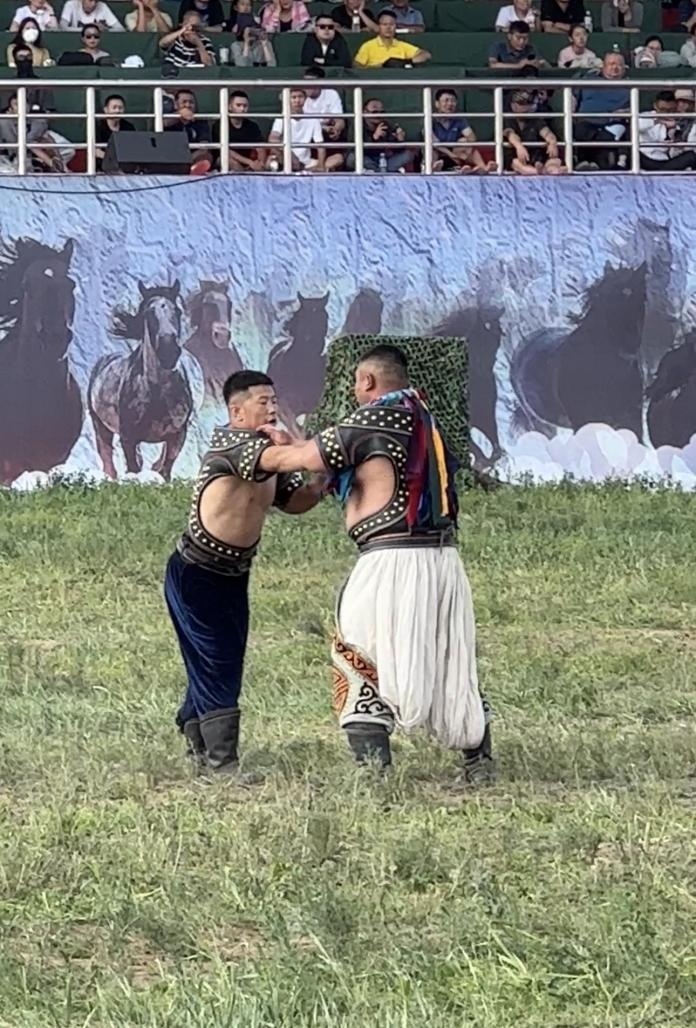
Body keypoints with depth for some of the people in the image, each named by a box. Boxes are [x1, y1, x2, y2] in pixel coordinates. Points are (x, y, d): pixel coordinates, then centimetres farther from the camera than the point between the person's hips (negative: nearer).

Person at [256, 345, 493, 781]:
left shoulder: (369, 425, -7)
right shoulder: (424, 421, 16)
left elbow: (293, 460, 0)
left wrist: (259, 455, 20)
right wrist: (291, 444, 29)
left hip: (393, 561, -7)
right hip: (443, 560, 7)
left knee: (362, 668, 0)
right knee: (453, 663, 18)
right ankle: (479, 761, 27)